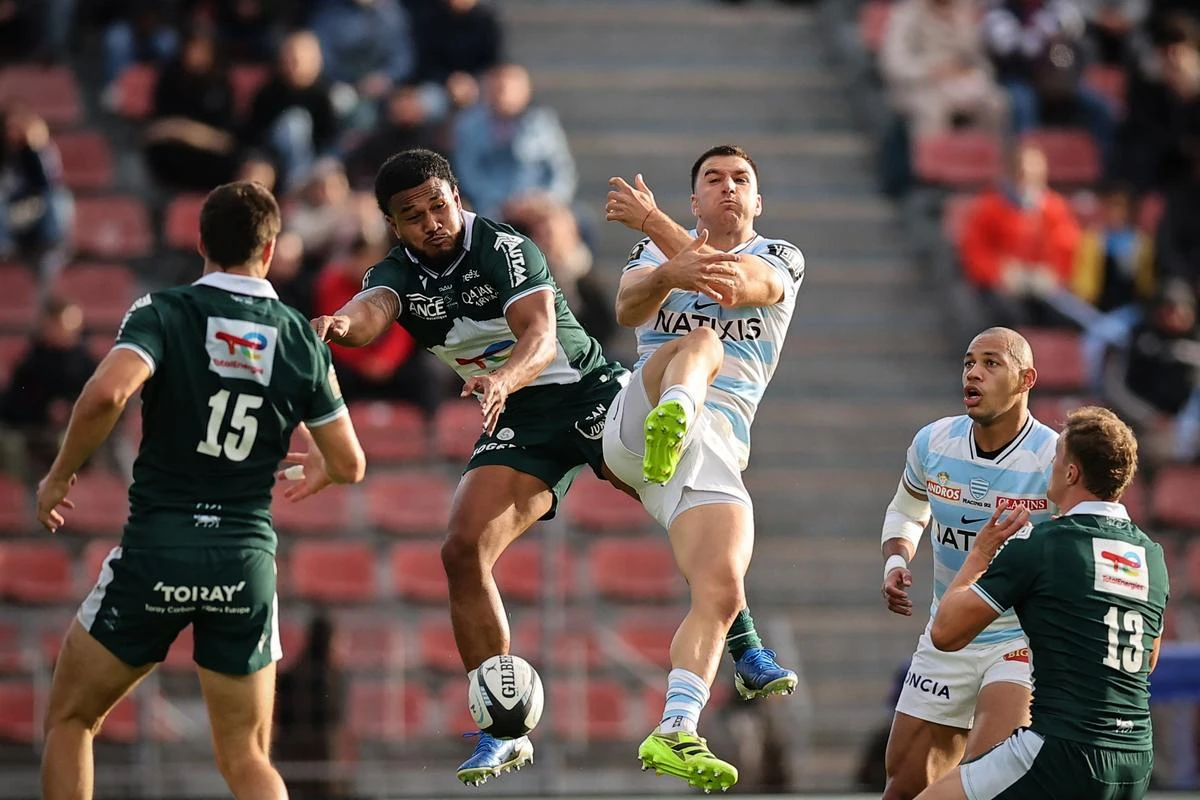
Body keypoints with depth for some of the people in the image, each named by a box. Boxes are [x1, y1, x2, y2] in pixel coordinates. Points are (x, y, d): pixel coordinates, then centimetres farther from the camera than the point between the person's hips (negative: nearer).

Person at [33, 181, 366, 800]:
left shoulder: (163, 313, -4)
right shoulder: (301, 341, 4)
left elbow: (106, 395, -23)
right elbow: (350, 466, 10)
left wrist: (58, 476, -8)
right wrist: (312, 469, 34)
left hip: (155, 549, -2)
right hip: (246, 561, 2)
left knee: (70, 719, 17)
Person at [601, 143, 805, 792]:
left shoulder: (780, 260, 17)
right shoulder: (655, 251, 21)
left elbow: (732, 287, -8)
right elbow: (629, 306, -3)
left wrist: (650, 221, -19)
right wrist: (668, 275, -27)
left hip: (720, 442, 1)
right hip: (636, 418, -1)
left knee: (720, 589, -17)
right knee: (700, 343, -32)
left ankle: (674, 733, -19)